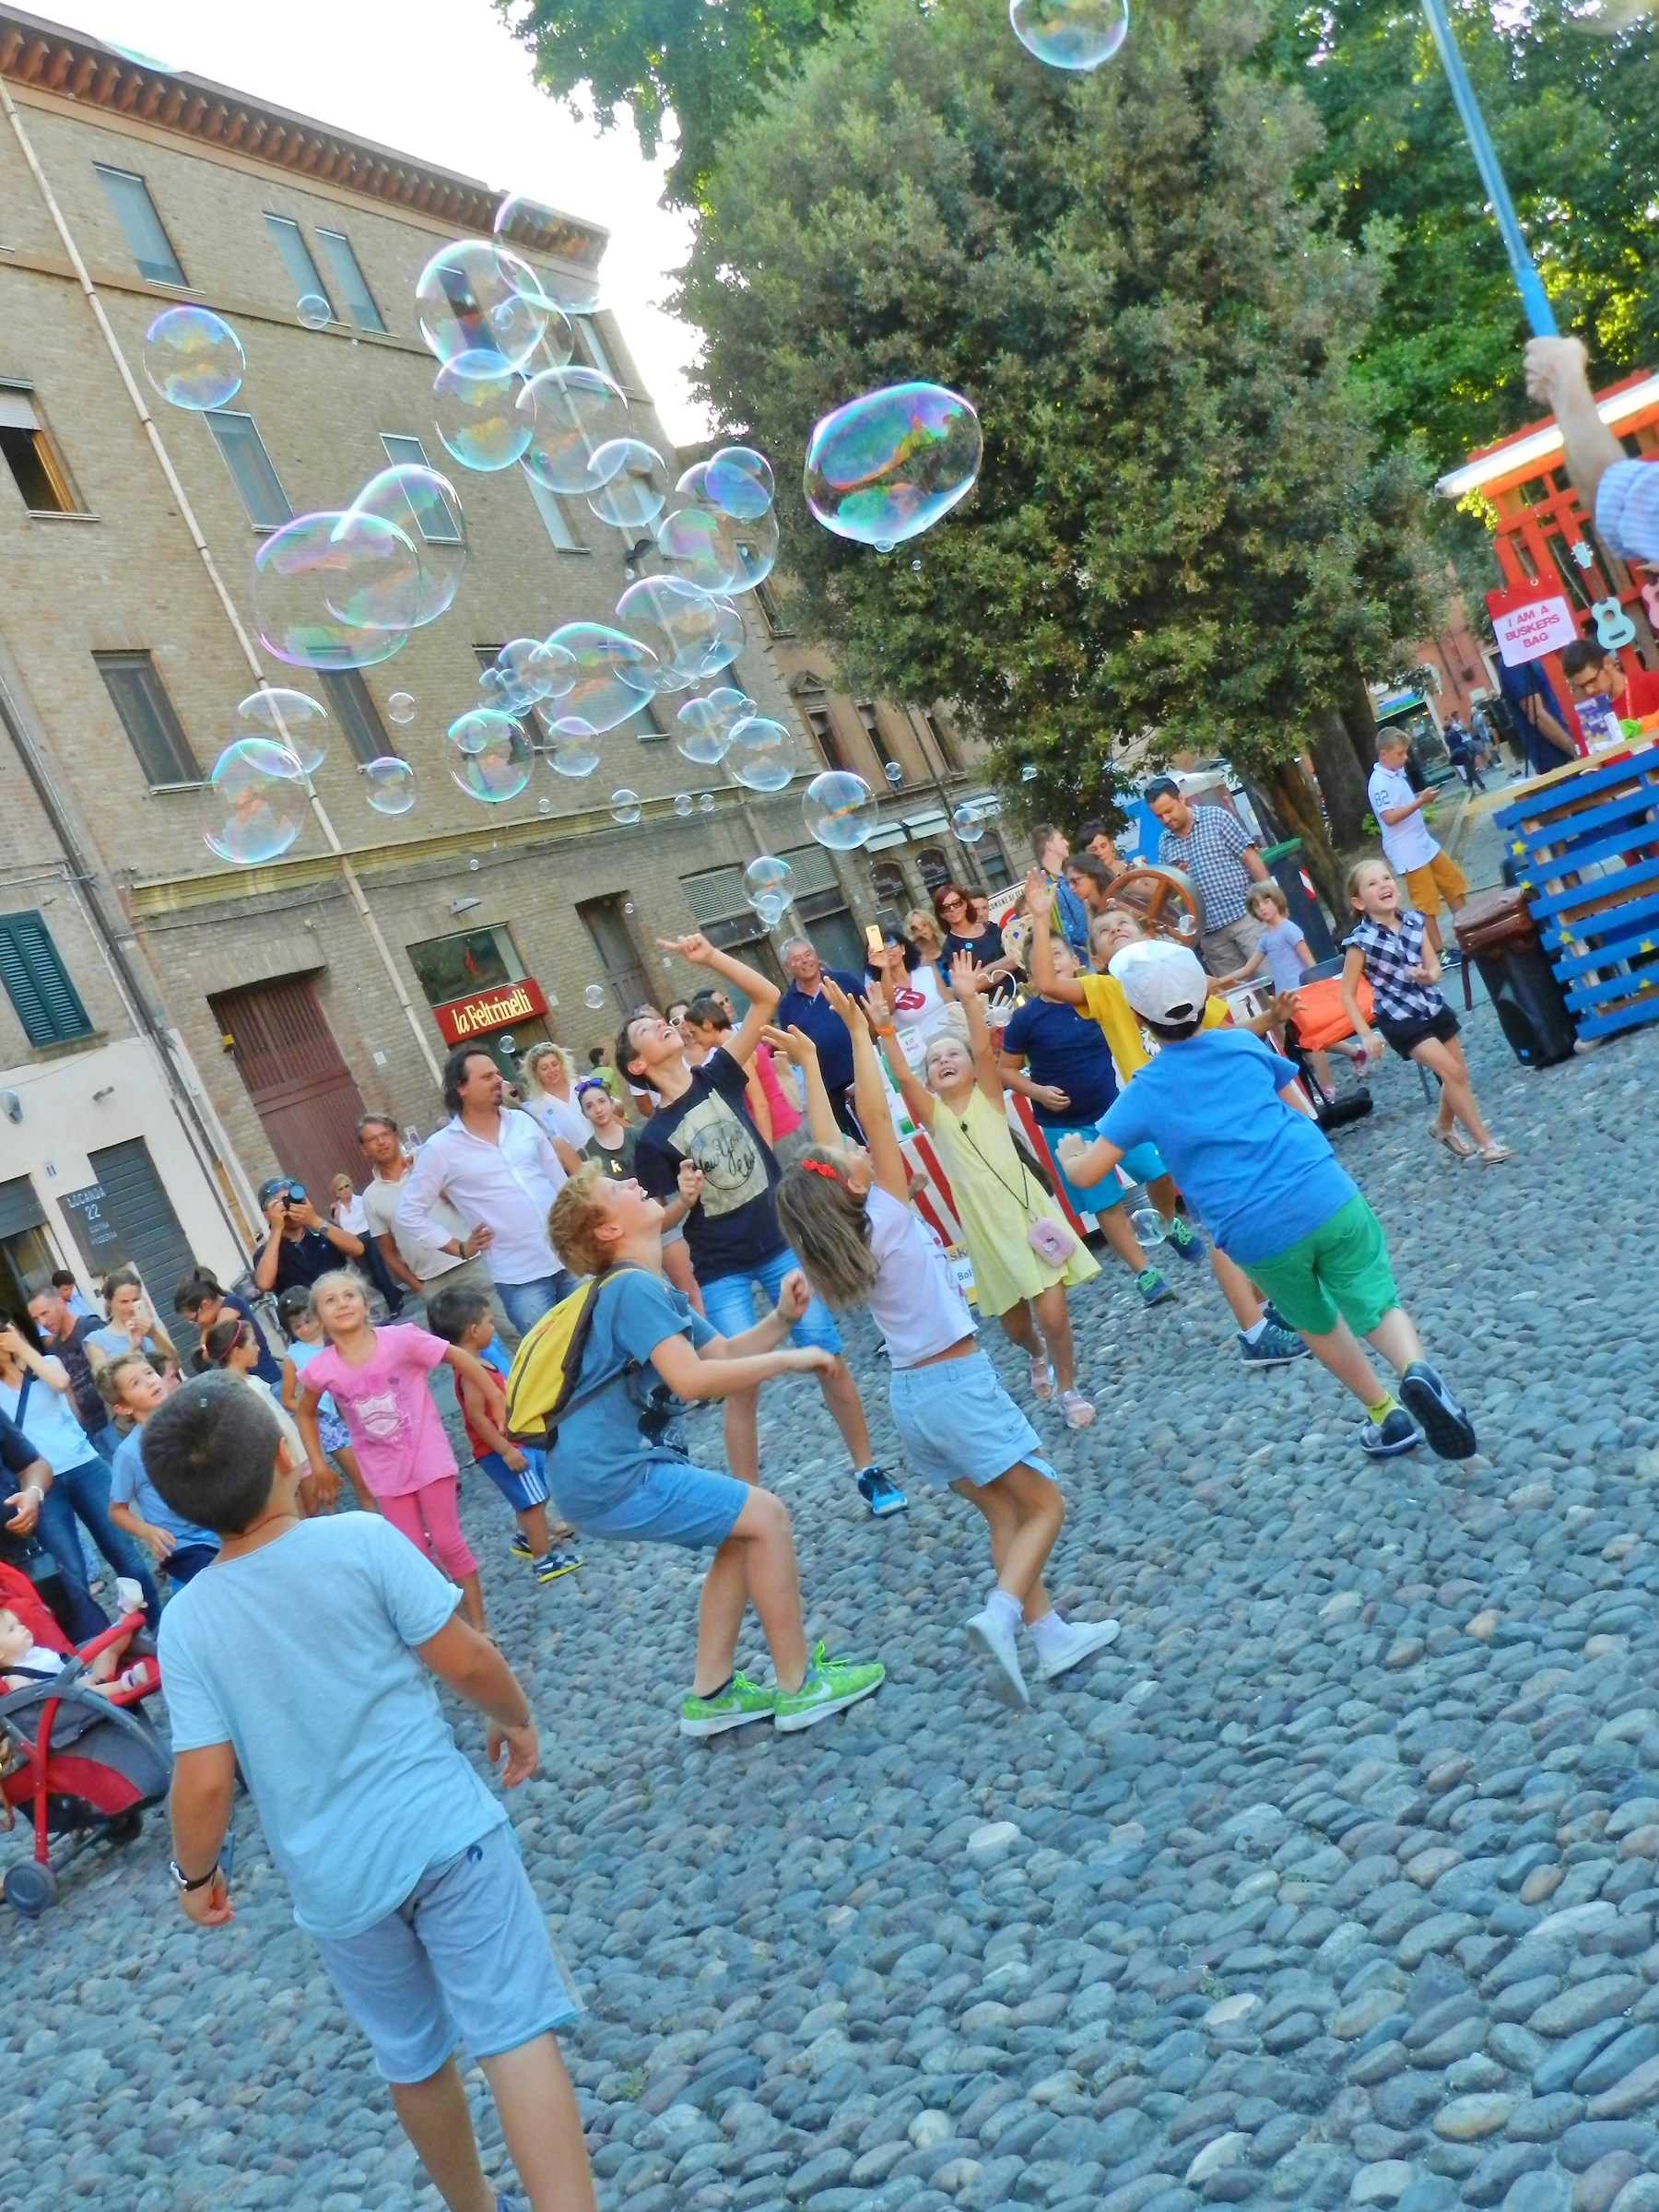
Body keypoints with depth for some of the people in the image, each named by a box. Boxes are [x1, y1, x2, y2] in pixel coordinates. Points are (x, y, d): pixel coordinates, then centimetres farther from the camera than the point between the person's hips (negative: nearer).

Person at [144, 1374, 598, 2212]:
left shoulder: (186, 1621, -5)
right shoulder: (361, 1540, -11)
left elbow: (205, 1779, -7)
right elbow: (464, 1660, -10)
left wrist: (194, 1871, 11)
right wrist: (516, 1718, 9)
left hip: (335, 1881, 3)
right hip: (444, 1830, -3)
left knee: (414, 2060, 21)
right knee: (516, 2031, 0)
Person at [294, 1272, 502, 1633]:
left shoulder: (400, 1339, -20)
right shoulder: (321, 1369, -14)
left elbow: (459, 1358, -11)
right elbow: (305, 1414, 7)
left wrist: (496, 1398, -8)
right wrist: (318, 1465, 5)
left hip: (427, 1456, -2)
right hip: (385, 1471, 2)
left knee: (447, 1542, 1)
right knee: (415, 1554, 7)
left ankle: (478, 1625, 17)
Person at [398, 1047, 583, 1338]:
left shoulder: (523, 1122, 6)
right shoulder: (440, 1148, -6)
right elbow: (410, 1214, 0)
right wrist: (460, 1248, -2)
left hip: (569, 1257, 4)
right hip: (519, 1277, -4)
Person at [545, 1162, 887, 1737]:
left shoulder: (653, 1290, 16)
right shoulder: (633, 1287, -16)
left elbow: (724, 1353, 18)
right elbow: (692, 1379, -26)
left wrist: (782, 1319, 0)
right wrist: (788, 1360, -16)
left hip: (609, 1471, 10)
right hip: (610, 1478, -10)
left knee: (743, 1532, 18)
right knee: (766, 1517, -6)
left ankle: (711, 1694, 21)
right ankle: (797, 1687, 3)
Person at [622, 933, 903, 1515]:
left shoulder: (718, 1078, 2)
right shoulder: (652, 1138, -4)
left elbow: (768, 998, -3)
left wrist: (709, 957, -13)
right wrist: (683, 1199, -21)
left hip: (782, 1244, 2)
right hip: (721, 1272, -2)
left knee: (830, 1359, 2)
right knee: (741, 1385, -2)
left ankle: (868, 1471, 18)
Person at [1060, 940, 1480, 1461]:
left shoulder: (1145, 1091, 6)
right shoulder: (1243, 1043, 13)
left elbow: (1085, 1173, 6)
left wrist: (1069, 1153, 28)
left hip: (1258, 1235, -1)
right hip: (1327, 1199, 1)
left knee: (1318, 1324, 25)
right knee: (1377, 1304, 9)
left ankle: (1386, 1415, 31)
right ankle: (1417, 1372, -19)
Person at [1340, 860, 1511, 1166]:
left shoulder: (1415, 921, -5)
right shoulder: (1361, 941, -19)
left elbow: (1435, 968, 3)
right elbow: (1348, 995, -14)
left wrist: (1427, 975, -20)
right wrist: (1366, 1035, -20)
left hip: (1433, 1008, 6)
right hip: (1400, 1019, -6)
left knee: (1459, 1074, 16)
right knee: (1452, 1072, -15)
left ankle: (1443, 1126, 44)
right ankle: (1484, 1143, -4)